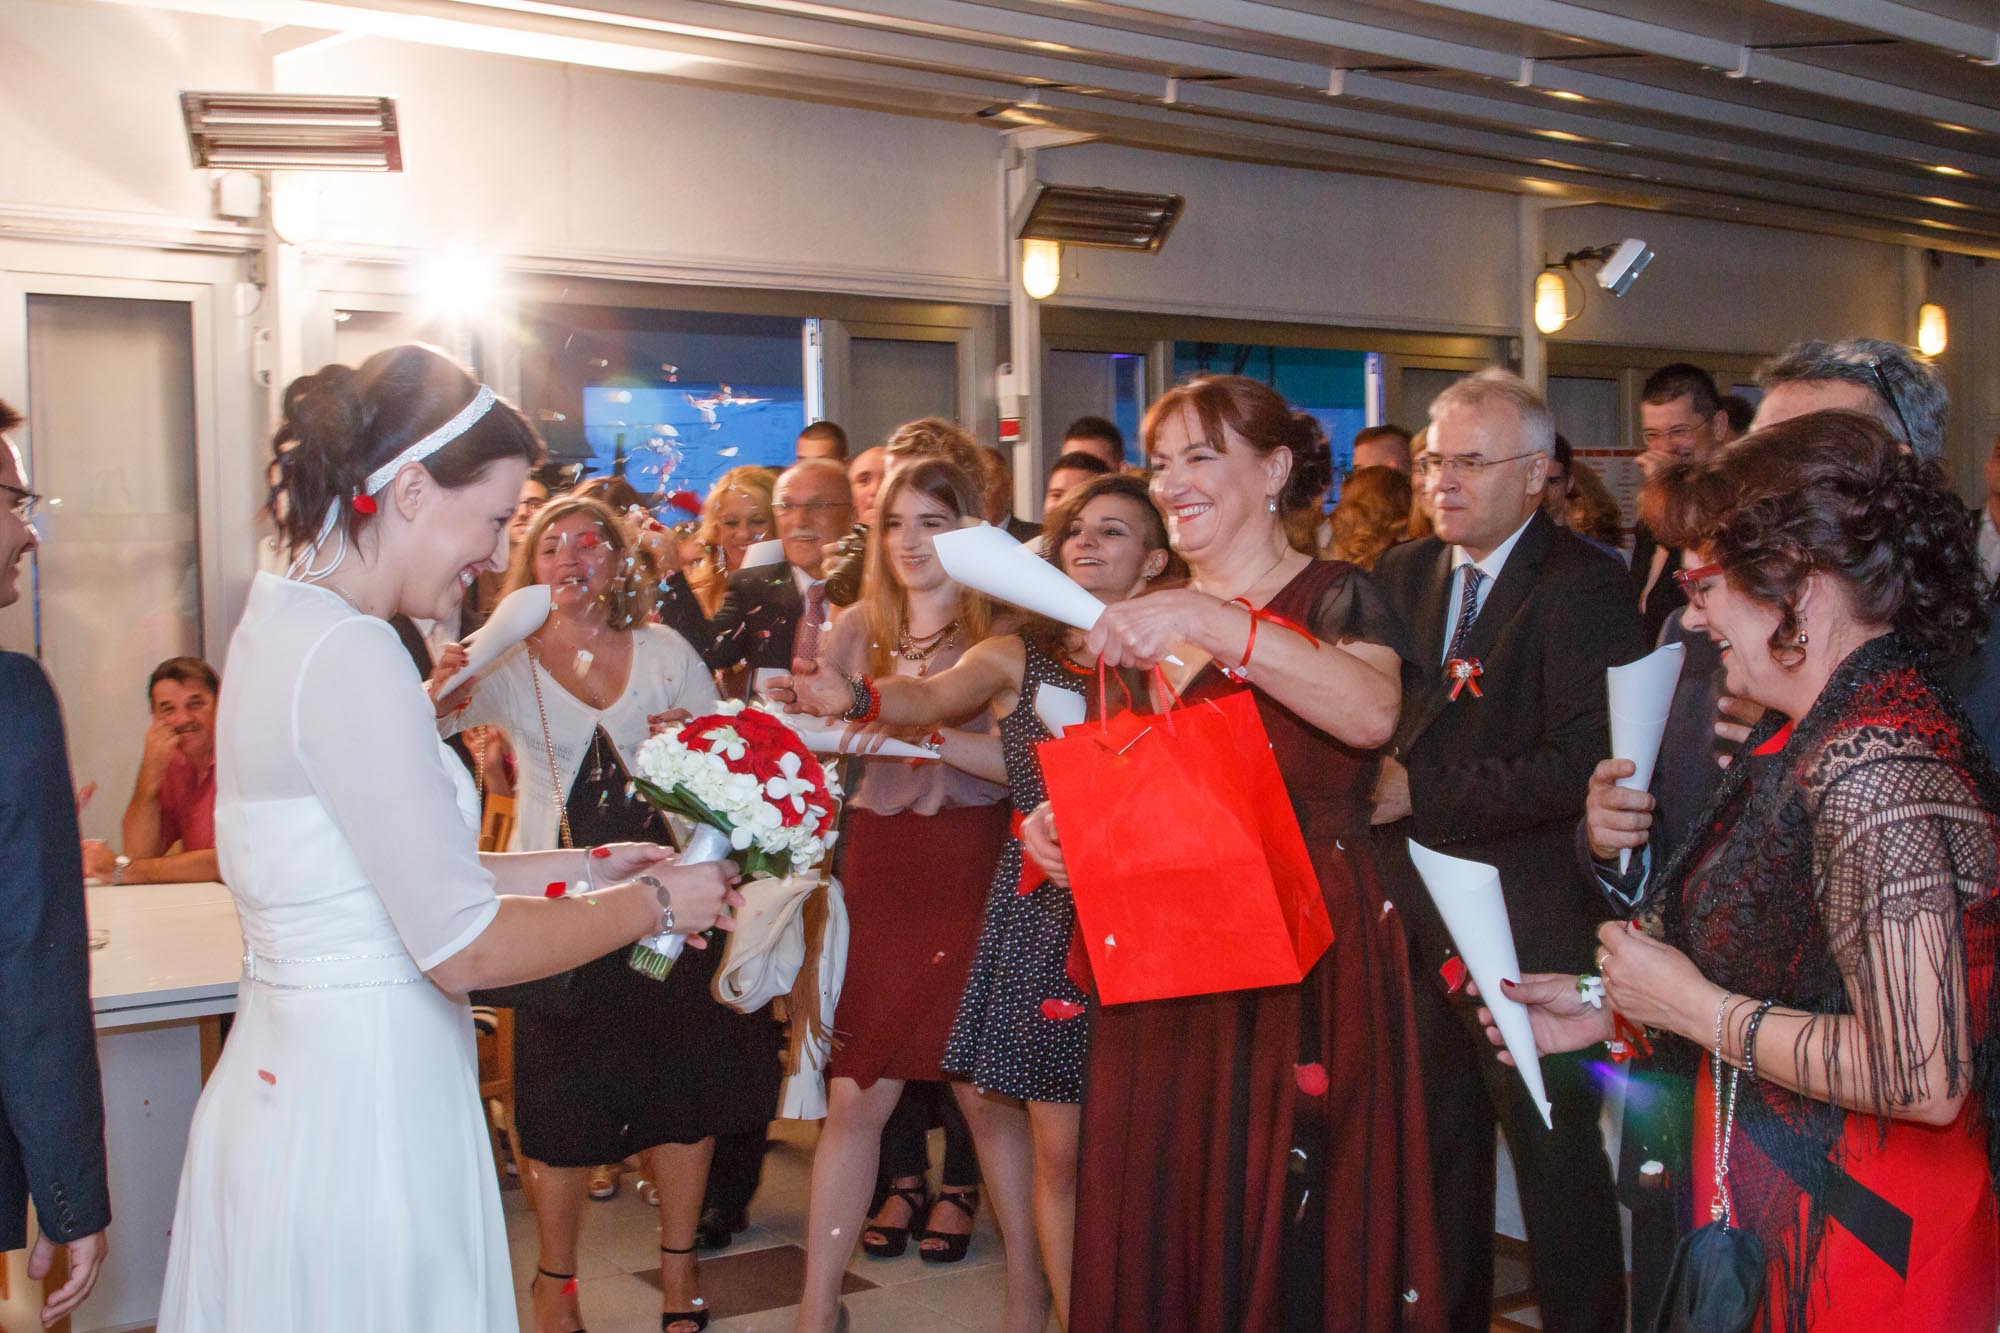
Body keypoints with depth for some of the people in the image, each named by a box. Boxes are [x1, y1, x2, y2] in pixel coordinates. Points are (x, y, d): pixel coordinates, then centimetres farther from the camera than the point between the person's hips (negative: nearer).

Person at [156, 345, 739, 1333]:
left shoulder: (283, 626, 8)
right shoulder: (350, 654, -21)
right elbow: (462, 945, -21)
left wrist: (586, 867, 13)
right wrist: (653, 903, -8)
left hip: (288, 1092, 10)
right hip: (361, 1120, -9)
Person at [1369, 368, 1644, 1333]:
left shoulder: (1585, 586, -12)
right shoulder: (1400, 576, 9)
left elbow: (1584, 764, -22)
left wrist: (1420, 792, -19)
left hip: (1528, 921, -6)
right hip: (1413, 916, 7)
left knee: (1557, 1159, 5)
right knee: (1438, 1144, 18)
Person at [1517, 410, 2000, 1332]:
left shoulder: (1872, 769, -26)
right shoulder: (1822, 733, 5)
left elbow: (1919, 1076, -29)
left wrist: (1693, 1005, -19)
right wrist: (1613, 1004, 6)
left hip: (1852, 1240, -8)